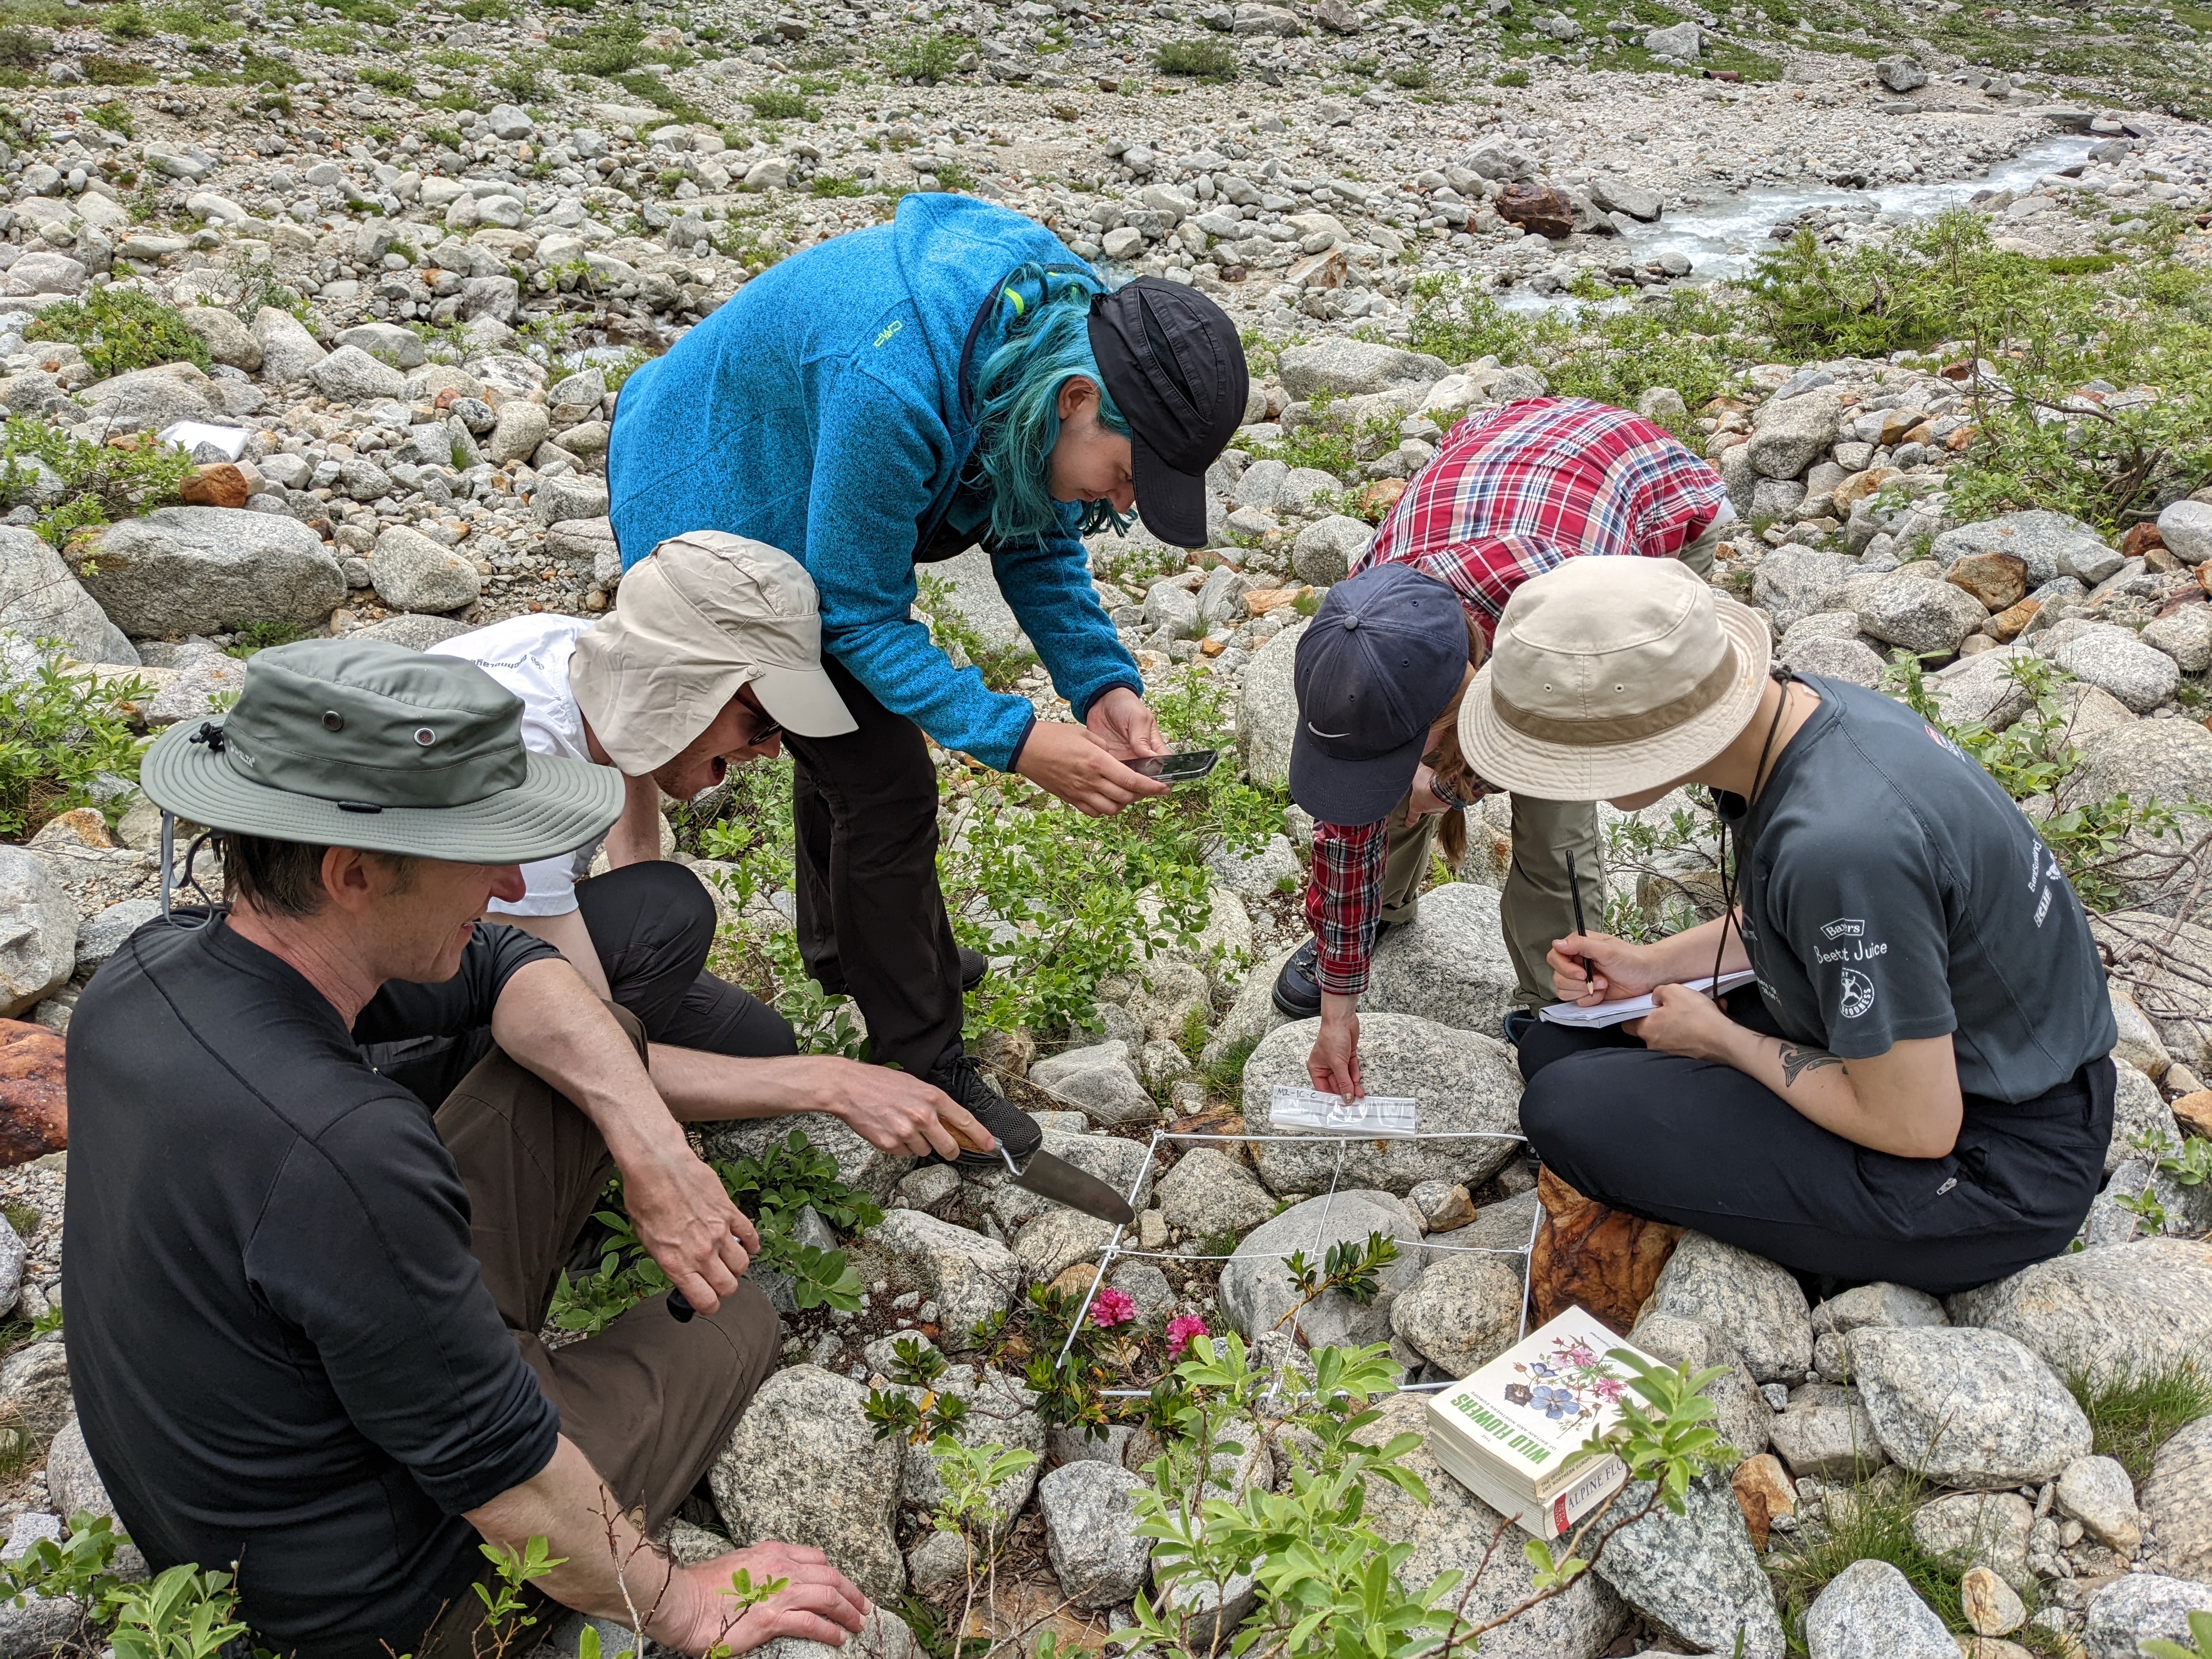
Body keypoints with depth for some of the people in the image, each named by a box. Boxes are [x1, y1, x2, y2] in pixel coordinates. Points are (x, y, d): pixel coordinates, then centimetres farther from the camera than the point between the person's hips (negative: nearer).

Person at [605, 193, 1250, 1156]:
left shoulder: (1067, 327, -18)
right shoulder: (896, 386, -42)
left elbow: (1037, 539, -6)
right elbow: (855, 609, -30)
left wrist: (1103, 683, -19)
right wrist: (1016, 742, -35)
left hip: (806, 496, 8)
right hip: (708, 506, -8)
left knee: (851, 724, 23)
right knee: (884, 782, -9)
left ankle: (850, 949, 49)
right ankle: (922, 1068, 8)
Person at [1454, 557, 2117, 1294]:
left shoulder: (1841, 841, -36)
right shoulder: (1794, 704, -8)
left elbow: (1916, 1127, -24)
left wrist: (1722, 1040, -11)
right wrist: (1653, 966, 2)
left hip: (1997, 1162, -8)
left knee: (1572, 1113, -18)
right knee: (1559, 1046, 5)